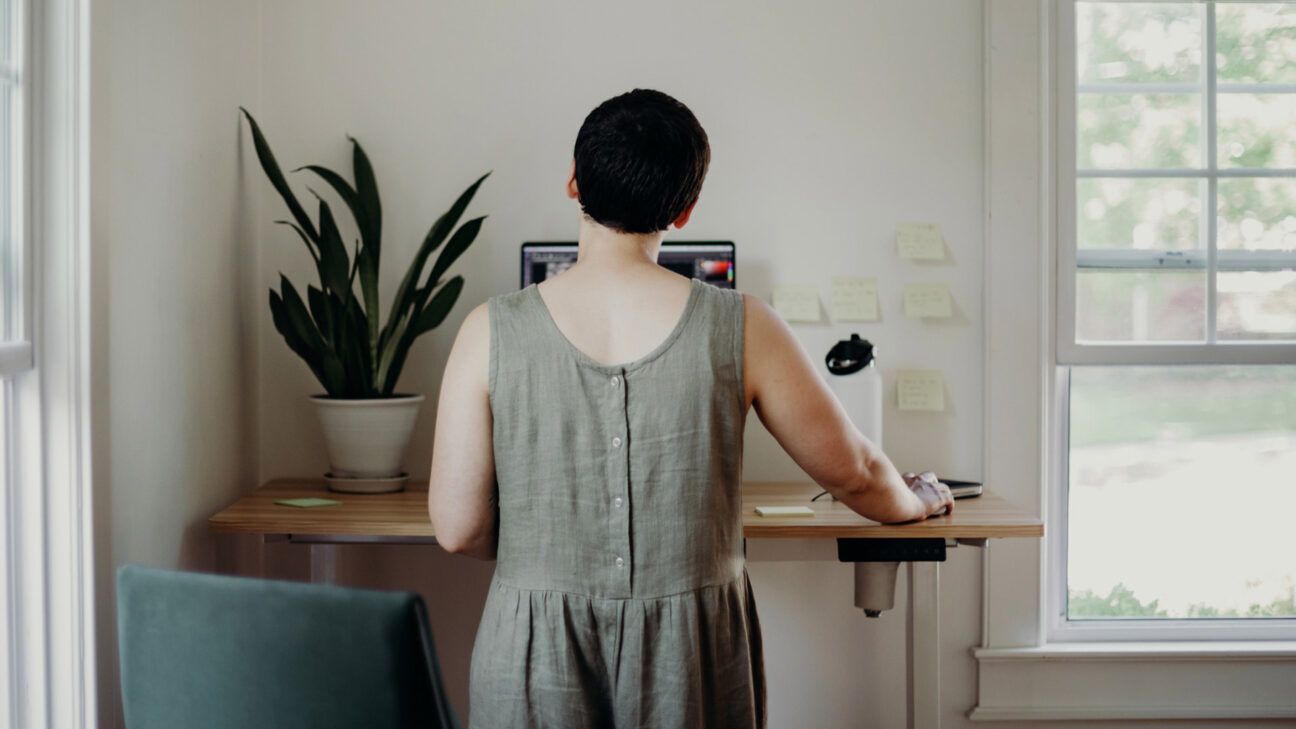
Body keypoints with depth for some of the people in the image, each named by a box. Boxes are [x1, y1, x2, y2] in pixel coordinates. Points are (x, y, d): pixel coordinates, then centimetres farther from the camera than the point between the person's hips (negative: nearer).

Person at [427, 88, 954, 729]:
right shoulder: (740, 326, -8)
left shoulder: (492, 332, -8)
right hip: (694, 652, 1)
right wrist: (916, 501, 26)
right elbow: (853, 472, 3)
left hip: (537, 652, 0)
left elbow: (457, 528, -6)